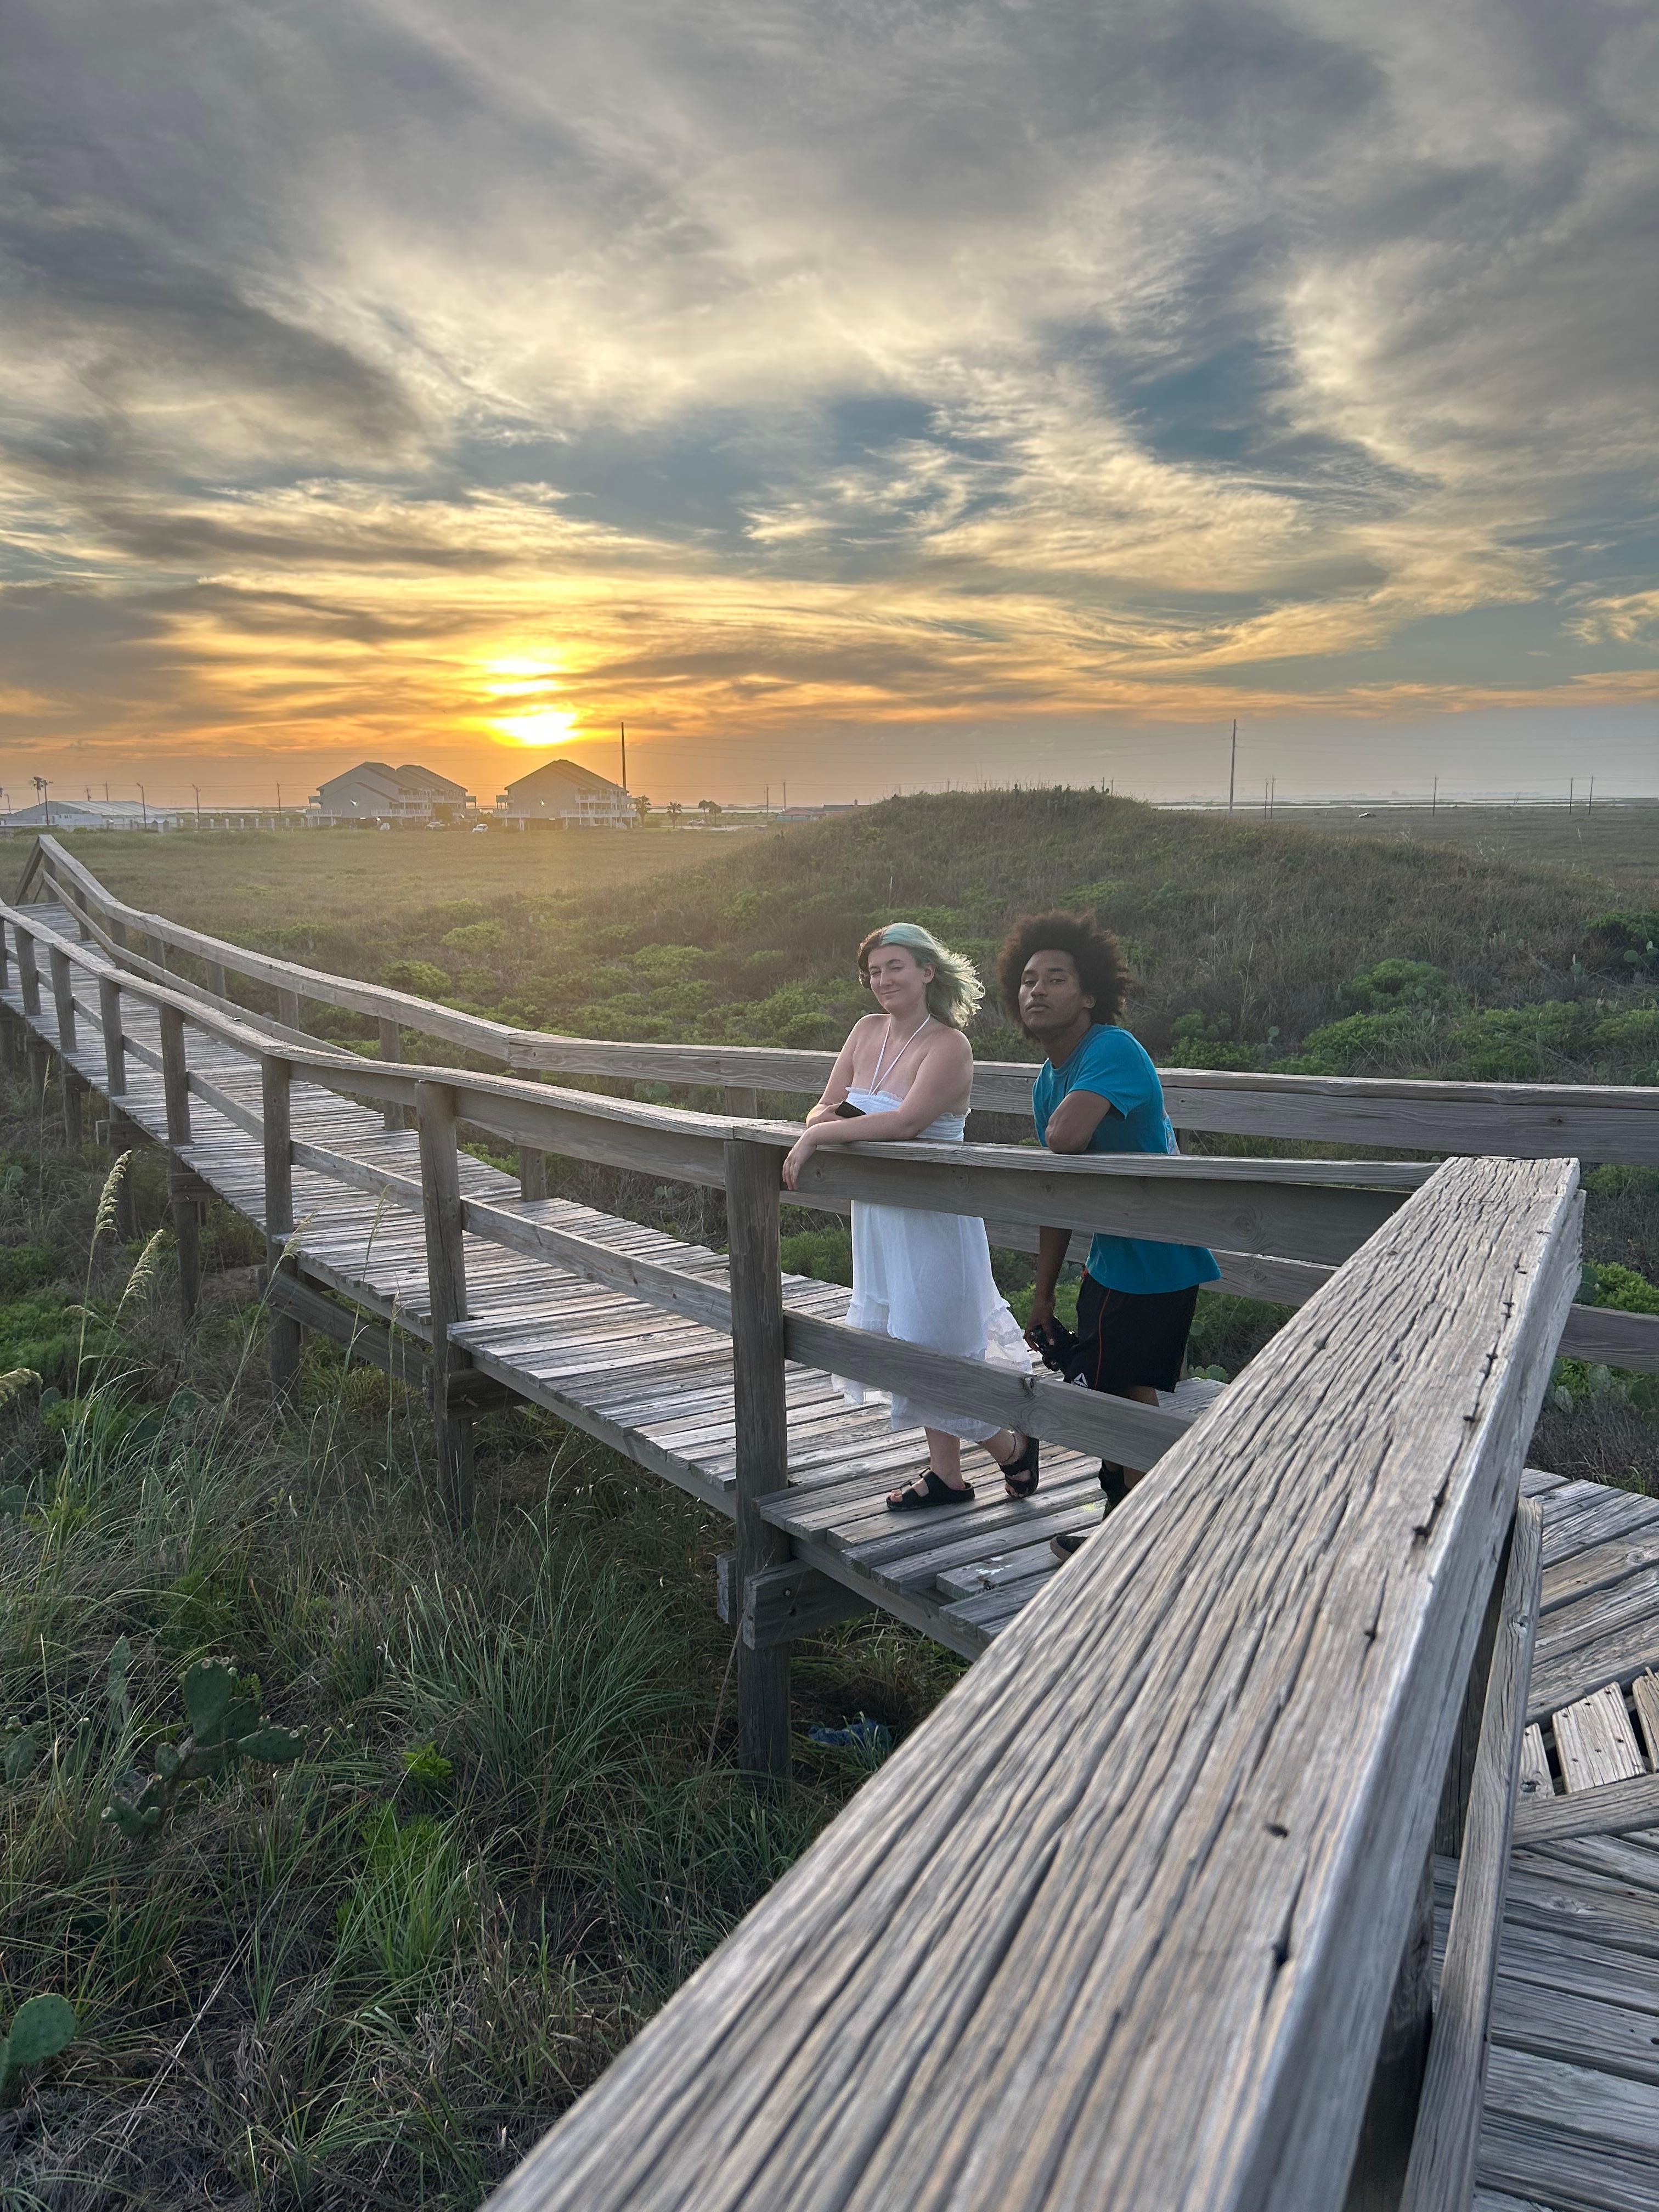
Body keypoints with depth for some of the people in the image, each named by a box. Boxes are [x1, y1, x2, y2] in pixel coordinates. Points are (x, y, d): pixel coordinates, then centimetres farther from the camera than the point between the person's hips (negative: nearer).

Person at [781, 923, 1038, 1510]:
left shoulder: (949, 1044, -16)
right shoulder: (867, 1031, 6)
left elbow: (907, 1121, -29)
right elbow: (823, 1108, 6)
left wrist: (816, 1136, -25)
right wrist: (825, 1121, -18)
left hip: (932, 1215, -7)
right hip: (877, 1214, 8)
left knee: (930, 1346, -1)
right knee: (905, 1341, 15)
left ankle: (1013, 1447, 24)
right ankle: (946, 1475, 30)